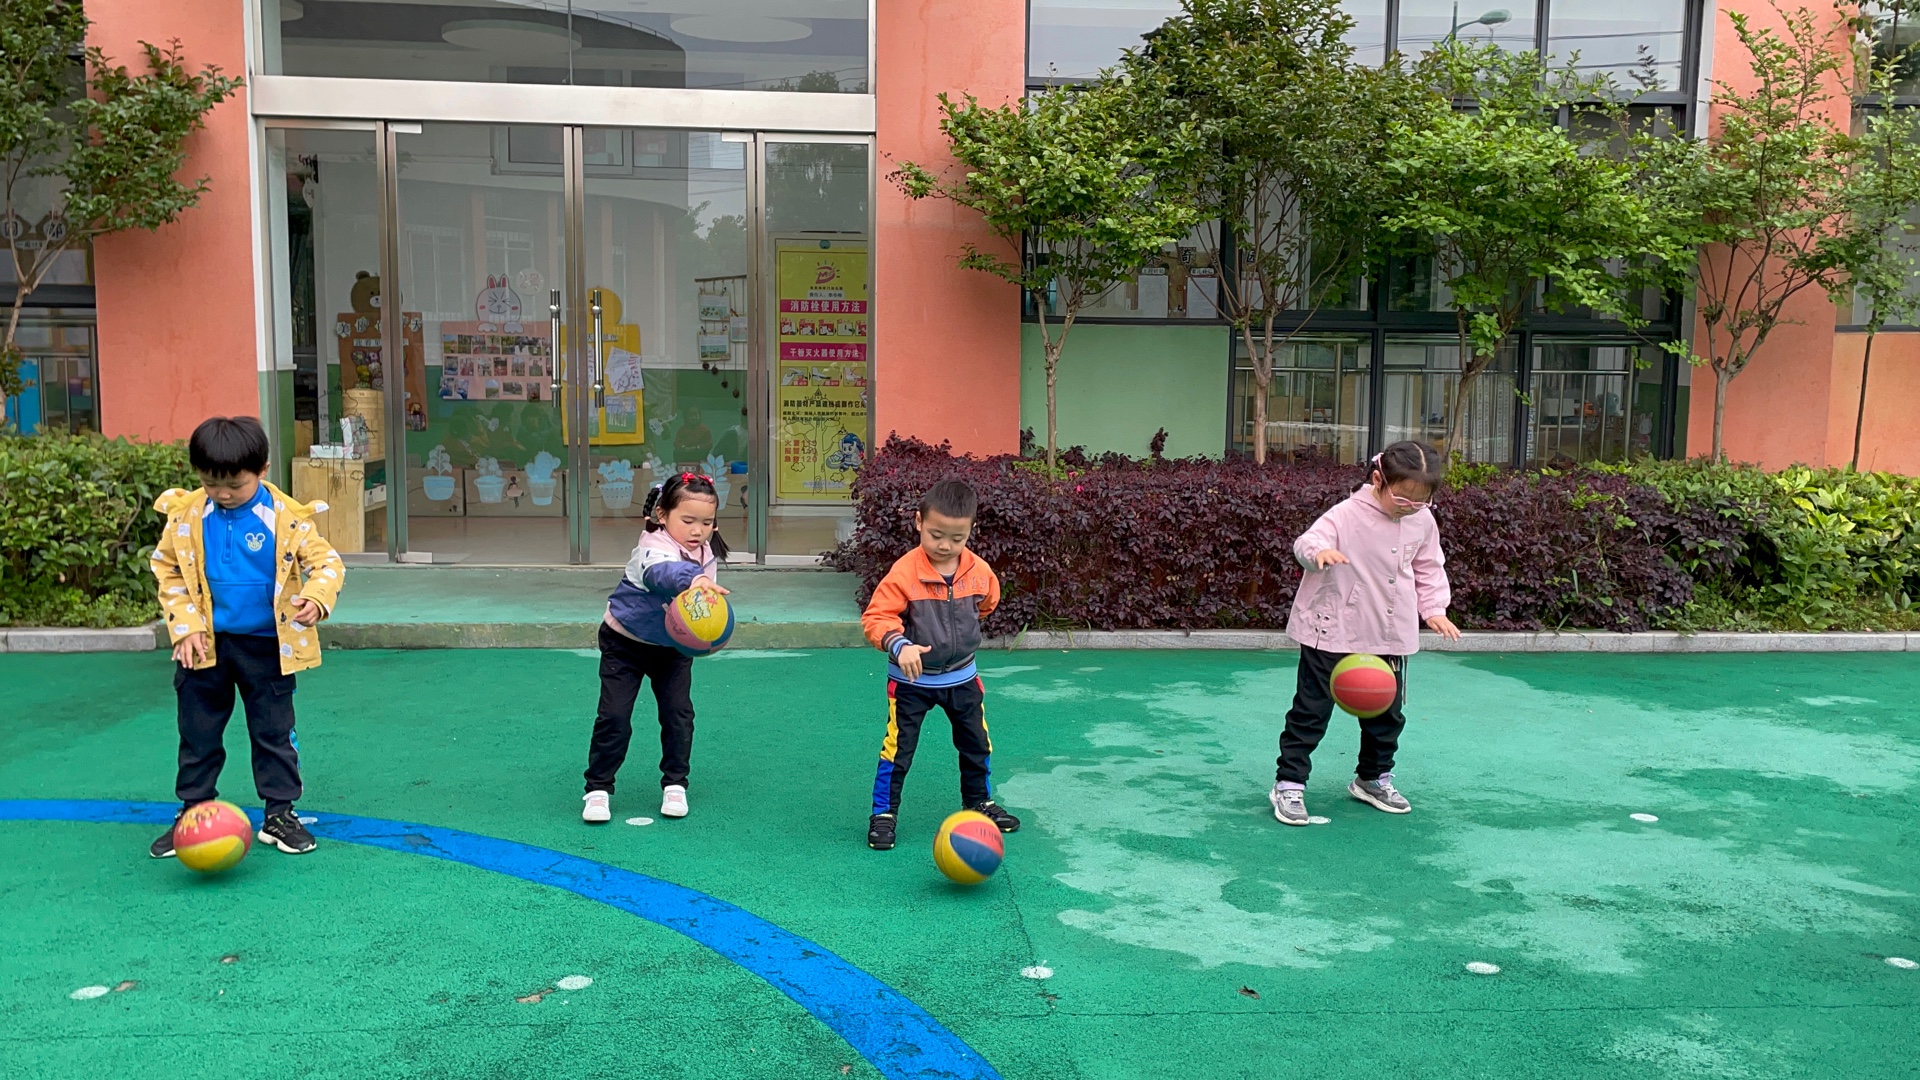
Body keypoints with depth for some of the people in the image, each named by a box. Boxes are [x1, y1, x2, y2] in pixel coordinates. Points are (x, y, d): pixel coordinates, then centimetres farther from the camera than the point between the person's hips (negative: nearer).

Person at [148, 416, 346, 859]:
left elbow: (327, 562, -9)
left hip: (267, 645, -2)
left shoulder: (286, 518, -11)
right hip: (205, 645, 2)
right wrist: (186, 627, -5)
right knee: (197, 734, 13)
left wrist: (316, 597, -30)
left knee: (274, 731, 7)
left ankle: (280, 813, 19)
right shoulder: (185, 516, -5)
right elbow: (168, 572, 3)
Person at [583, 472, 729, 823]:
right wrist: (691, 578, -77)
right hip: (625, 642, -5)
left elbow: (708, 599, 8)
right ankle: (598, 788, 8)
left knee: (679, 714, -2)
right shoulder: (654, 547, -32)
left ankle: (674, 784, 14)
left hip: (674, 647, 5)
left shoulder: (707, 554, -9)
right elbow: (661, 571, -58)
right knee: (614, 716, -7)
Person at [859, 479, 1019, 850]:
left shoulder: (980, 572, -10)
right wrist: (899, 645, -41)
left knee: (977, 746, 17)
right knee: (897, 750, -1)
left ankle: (980, 803, 39)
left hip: (963, 678, 4)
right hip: (911, 681, -4)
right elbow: (876, 617, -26)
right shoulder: (904, 573, -24)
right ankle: (883, 814, 15)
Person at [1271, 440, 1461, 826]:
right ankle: (1289, 784, 7)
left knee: (1387, 713, 17)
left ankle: (1374, 778, 37)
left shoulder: (1423, 522, 1)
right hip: (1332, 631, -6)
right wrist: (1319, 551, -50)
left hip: (1390, 636, 6)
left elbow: (1429, 569, 15)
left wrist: (1433, 610, 4)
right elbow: (1307, 542, -27)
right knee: (1311, 710, -1)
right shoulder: (1348, 515, -17)